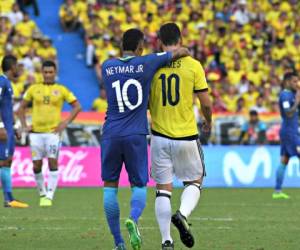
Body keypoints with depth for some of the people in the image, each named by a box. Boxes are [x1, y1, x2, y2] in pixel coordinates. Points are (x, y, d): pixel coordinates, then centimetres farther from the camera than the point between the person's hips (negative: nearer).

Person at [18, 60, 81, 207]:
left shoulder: (61, 90, 3)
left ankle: (49, 196, -9)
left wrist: (65, 123, -4)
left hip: (53, 132, -2)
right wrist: (24, 126, 5)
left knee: (52, 162, -10)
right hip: (36, 132, 2)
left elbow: (77, 107, 5)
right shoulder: (33, 89, 8)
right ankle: (42, 193, 20)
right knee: (37, 165, 3)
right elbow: (22, 107, 16)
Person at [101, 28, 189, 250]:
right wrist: (183, 54, 28)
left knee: (110, 186, 9)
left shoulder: (107, 67, 5)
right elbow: (182, 52, 5)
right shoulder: (146, 63, -2)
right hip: (136, 136, -1)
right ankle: (133, 219, -22)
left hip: (111, 134, 2)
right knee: (139, 186, 9)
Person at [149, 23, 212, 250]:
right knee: (194, 182, 16)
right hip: (187, 137, -1)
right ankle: (183, 214, -12)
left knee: (163, 189, 8)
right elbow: (206, 103, -4)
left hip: (160, 136, 1)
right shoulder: (193, 65, -6)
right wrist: (208, 121, 17)